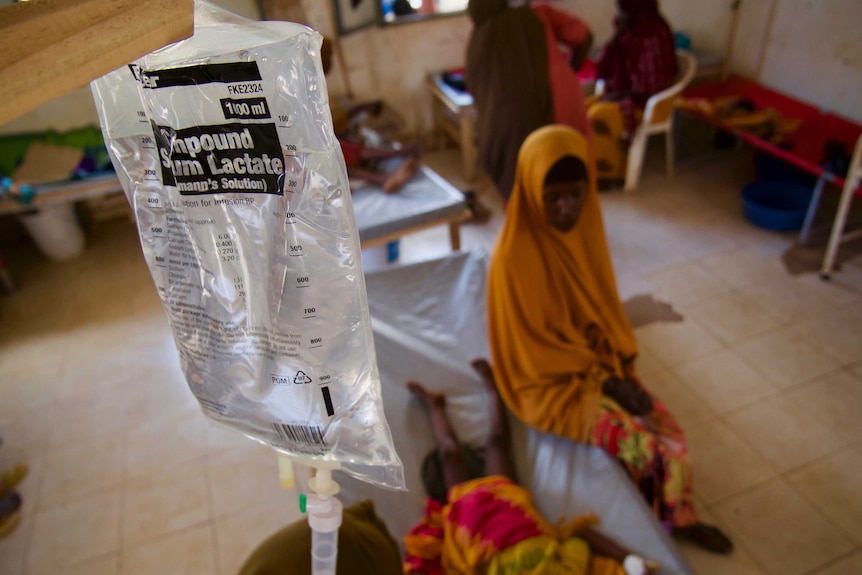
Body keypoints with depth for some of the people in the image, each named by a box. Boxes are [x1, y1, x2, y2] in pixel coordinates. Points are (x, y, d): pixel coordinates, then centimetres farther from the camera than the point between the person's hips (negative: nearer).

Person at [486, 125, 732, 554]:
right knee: (644, 445, -11)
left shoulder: (583, 228, -5)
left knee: (671, 432, 0)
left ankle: (680, 518, 28)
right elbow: (534, 352, -20)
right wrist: (607, 382, -17)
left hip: (600, 366, 7)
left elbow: (603, 307, 8)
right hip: (553, 383, -6)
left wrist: (619, 364, -3)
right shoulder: (515, 257, -28)